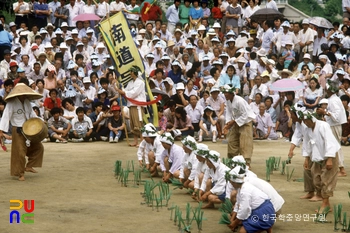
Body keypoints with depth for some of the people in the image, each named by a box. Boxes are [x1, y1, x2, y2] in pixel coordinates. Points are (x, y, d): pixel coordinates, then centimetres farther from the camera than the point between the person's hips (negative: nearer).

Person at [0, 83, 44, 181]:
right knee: (19, 152, -5)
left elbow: (32, 114, 17)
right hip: (17, 131, -7)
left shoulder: (27, 102, 6)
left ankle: (29, 166, 19)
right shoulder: (11, 104, -14)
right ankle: (20, 173, 7)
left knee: (38, 147, 9)